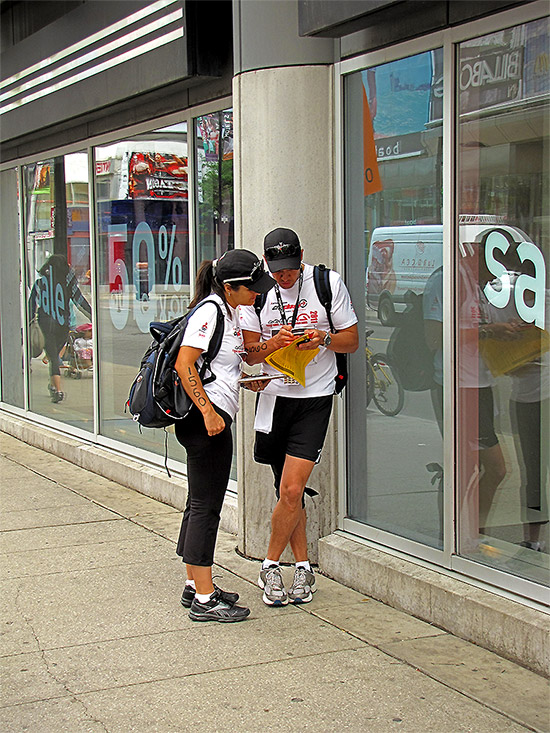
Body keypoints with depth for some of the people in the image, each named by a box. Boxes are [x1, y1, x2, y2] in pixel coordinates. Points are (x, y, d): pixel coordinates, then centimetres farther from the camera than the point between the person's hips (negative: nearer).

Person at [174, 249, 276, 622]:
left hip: (212, 417, 10)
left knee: (200, 503, 15)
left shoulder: (230, 312, 16)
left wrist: (245, 381, 13)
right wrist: (208, 411, -24)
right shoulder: (210, 312, -14)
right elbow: (184, 364, -21)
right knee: (206, 505, -6)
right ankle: (205, 600, -1)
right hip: (207, 418, -10)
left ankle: (195, 585, 25)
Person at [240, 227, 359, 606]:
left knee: (292, 490, -11)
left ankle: (271, 566, 8)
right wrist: (275, 342, -17)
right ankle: (304, 568, 23)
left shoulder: (328, 282, -3)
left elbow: (352, 340, 3)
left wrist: (324, 339, -18)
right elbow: (250, 353, 4)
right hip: (275, 395, 3)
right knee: (288, 492, 8)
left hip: (315, 397, -3)